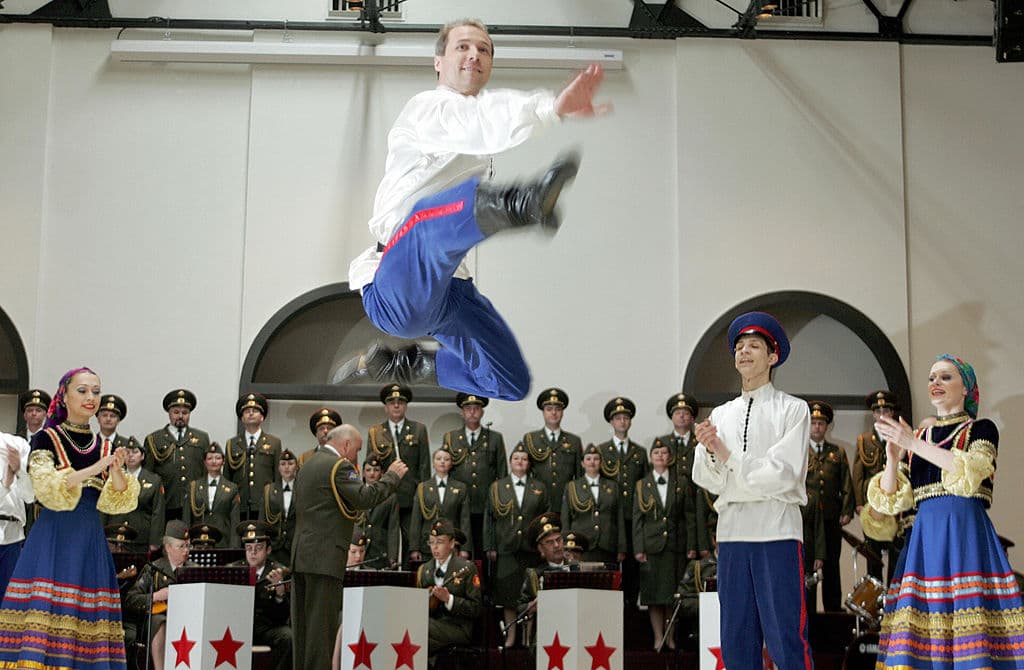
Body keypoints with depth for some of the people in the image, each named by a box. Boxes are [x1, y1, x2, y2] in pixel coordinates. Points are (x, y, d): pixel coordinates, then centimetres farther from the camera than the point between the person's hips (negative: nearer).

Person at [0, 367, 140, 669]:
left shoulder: (104, 447, 14)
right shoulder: (46, 439, 1)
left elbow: (117, 502, 8)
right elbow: (47, 488, -13)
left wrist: (117, 471, -11)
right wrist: (96, 468, -19)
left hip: (91, 541, 4)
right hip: (54, 539, -4)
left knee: (86, 615, -1)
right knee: (45, 610, -13)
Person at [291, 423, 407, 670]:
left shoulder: (307, 466, 21)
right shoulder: (338, 465, -8)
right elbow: (365, 497, -19)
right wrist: (391, 476, -7)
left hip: (300, 556, 9)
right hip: (325, 557, -9)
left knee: (302, 625, 9)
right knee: (322, 625, -8)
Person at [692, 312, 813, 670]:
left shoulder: (793, 410, 3)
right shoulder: (720, 415, 17)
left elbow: (783, 474, -8)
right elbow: (706, 479, 8)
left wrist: (729, 458, -5)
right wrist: (709, 450, -12)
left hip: (778, 532, -5)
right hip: (731, 532, 5)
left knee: (786, 640, -7)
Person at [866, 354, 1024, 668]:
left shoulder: (982, 429, 8)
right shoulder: (919, 436, 19)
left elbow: (970, 472, -14)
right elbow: (888, 499, 13)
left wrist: (914, 444, -16)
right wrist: (893, 458, -5)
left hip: (966, 534, -4)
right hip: (924, 537, 4)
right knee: (921, 627, -5)